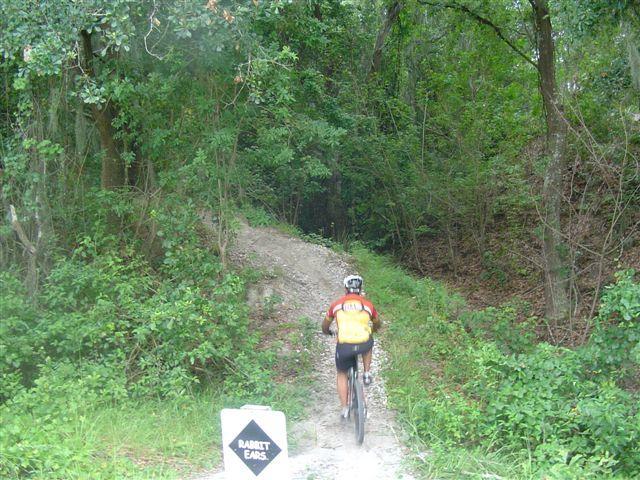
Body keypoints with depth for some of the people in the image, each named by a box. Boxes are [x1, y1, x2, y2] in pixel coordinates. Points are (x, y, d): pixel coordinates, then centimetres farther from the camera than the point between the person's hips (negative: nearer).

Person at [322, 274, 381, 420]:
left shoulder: (337, 304, 14)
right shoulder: (367, 304, 15)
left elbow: (325, 326, 28)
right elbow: (377, 324, 34)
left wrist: (327, 332, 51)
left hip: (344, 345, 0)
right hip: (364, 344, 0)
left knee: (342, 374, 24)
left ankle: (344, 409, 20)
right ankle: (367, 374, 28)